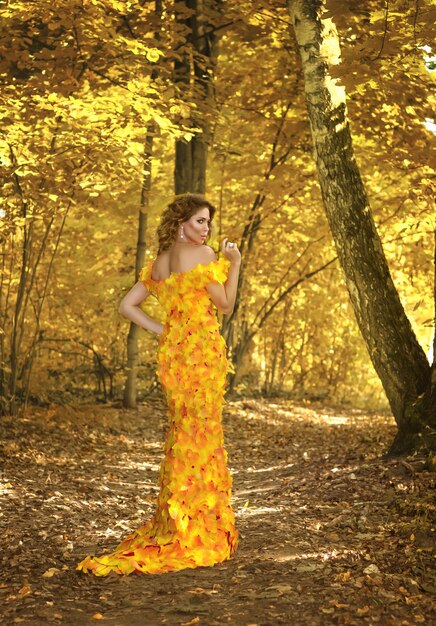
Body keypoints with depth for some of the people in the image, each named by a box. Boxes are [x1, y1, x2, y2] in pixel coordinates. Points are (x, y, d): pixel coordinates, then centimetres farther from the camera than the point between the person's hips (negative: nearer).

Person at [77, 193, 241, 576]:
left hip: (172, 352, 7)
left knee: (180, 437, 14)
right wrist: (234, 264, 4)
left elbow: (127, 306, 14)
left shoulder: (158, 263, 13)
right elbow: (226, 305, -4)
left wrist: (161, 330, 10)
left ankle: (171, 527, 20)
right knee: (202, 437, -3)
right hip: (202, 350, -7)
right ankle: (198, 535, 3)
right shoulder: (203, 255, -8)